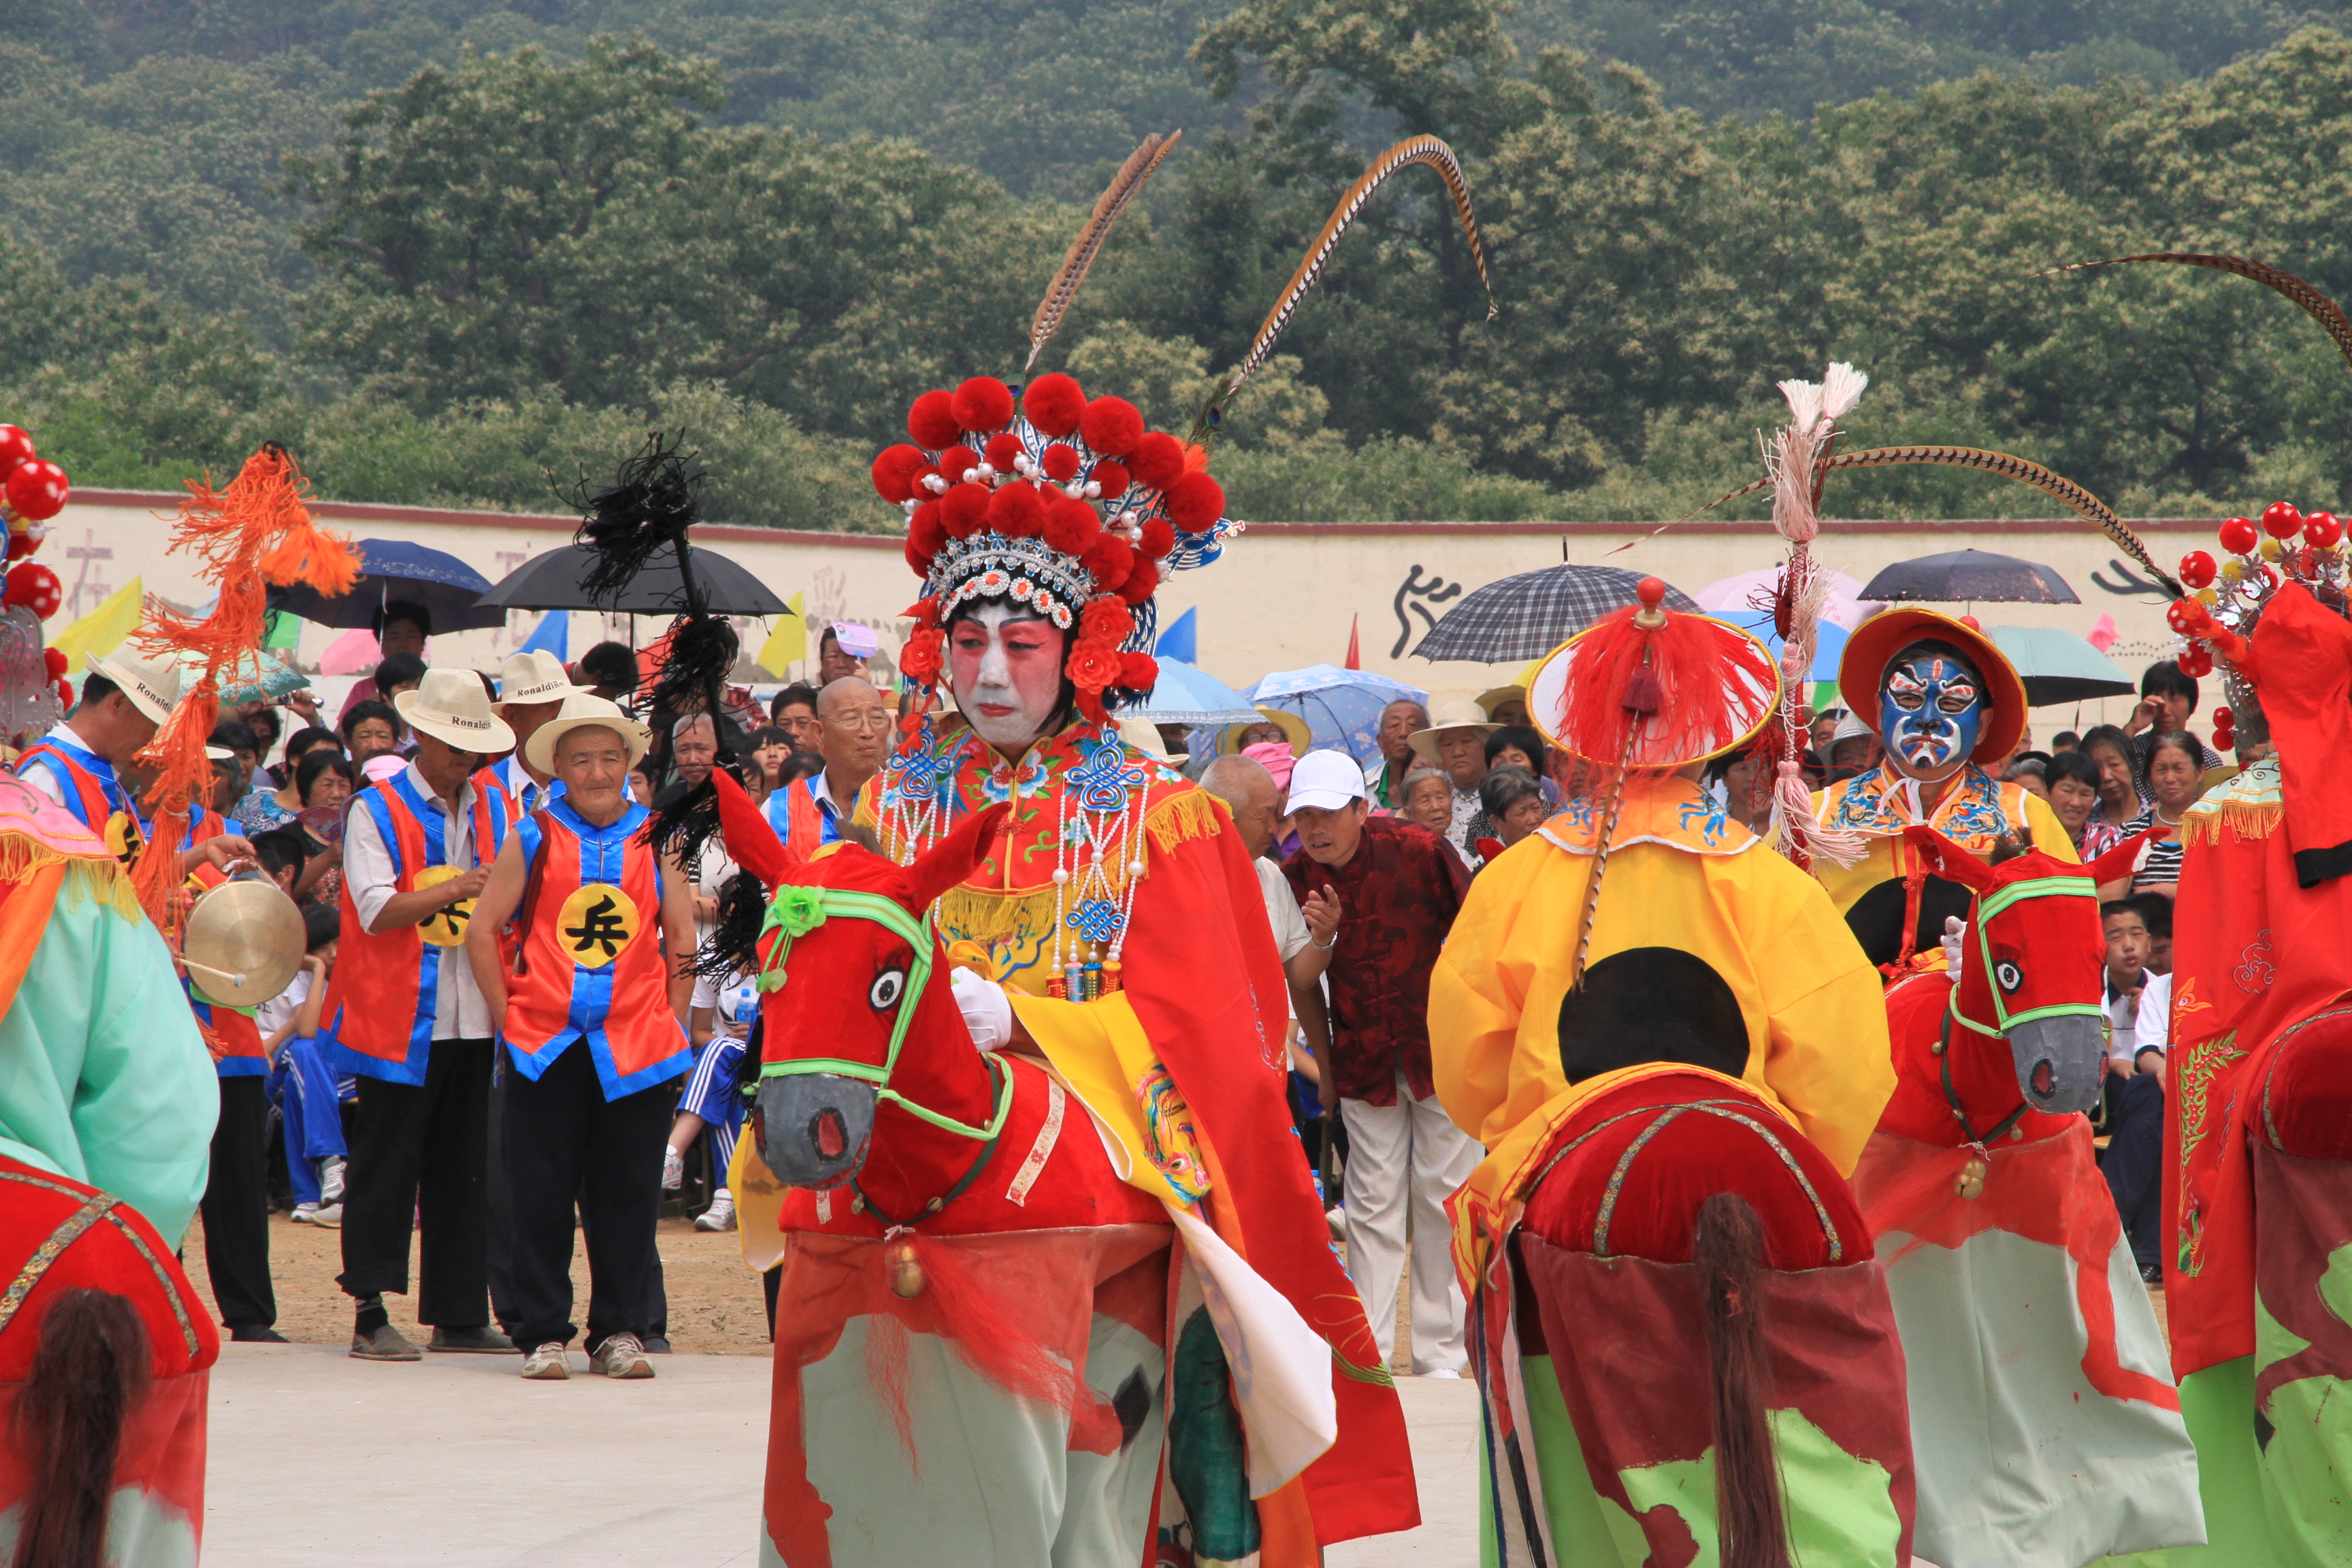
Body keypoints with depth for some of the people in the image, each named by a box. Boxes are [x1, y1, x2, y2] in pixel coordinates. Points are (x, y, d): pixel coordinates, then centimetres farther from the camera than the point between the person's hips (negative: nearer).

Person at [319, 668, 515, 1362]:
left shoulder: (486, 811, 15)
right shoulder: (376, 810, -2)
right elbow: (377, 910, -13)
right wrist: (457, 889, -18)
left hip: (470, 1019, 6)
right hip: (399, 1019, -6)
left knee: (461, 1167, 8)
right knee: (386, 1167, -3)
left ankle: (459, 1316, 12)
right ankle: (371, 1315, 0)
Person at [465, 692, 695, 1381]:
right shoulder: (532, 839, 5)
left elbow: (682, 937, 13)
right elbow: (482, 932, 7)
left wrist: (672, 1021, 6)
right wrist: (508, 1016, 1)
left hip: (636, 1046, 1)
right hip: (546, 1046, -1)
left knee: (628, 1195, 3)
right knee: (541, 1195, 0)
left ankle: (620, 1333, 11)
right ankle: (544, 1336, 7)